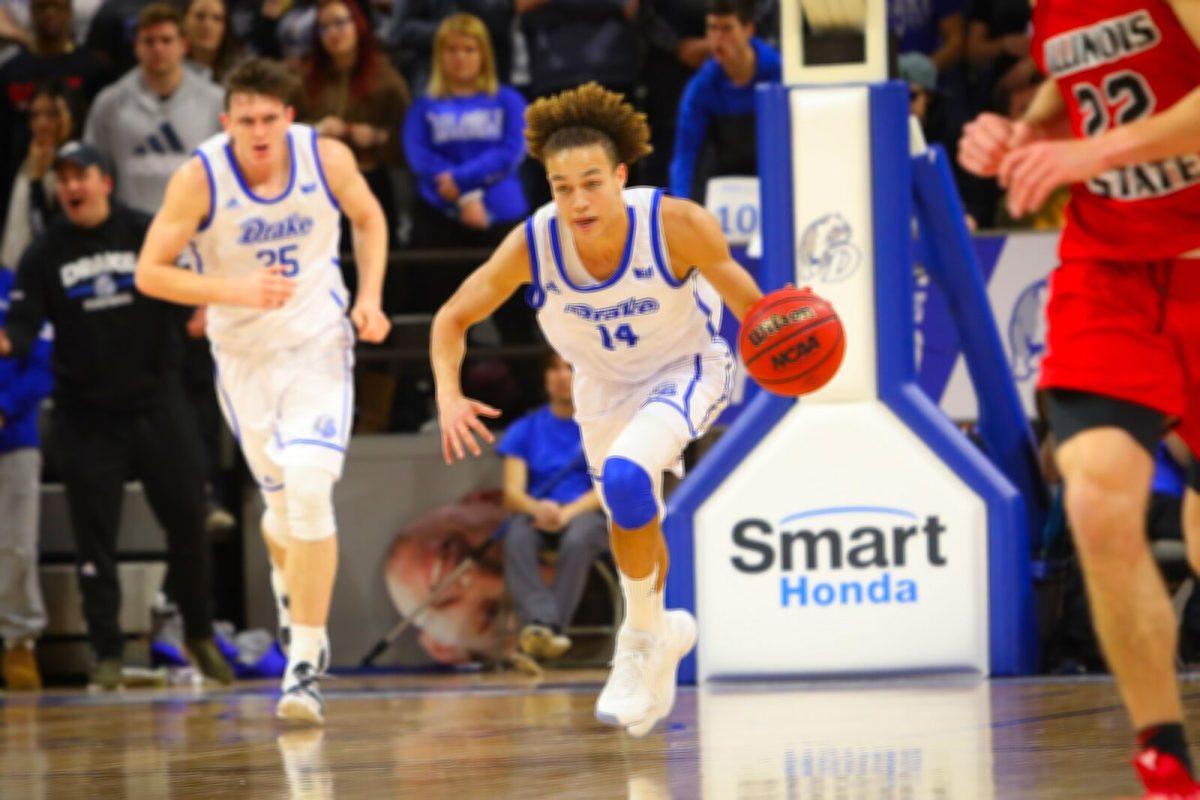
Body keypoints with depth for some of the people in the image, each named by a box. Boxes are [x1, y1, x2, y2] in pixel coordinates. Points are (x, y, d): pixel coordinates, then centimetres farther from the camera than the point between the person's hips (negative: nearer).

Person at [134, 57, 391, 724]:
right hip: (244, 355, 1)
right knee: (286, 503, 10)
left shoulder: (328, 158, -12)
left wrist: (370, 299, -4)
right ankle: (291, 586, 49)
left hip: (319, 346, -1)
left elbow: (369, 218, 9)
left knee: (309, 488, -19)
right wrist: (233, 290, -27)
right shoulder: (200, 179, -17)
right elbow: (150, 271, -14)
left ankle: (306, 664, -15)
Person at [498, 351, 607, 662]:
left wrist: (568, 512, -21)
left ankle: (553, 627, -42)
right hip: (536, 514, 2)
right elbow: (512, 493, 1)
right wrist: (538, 509, -23)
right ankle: (540, 622, -49)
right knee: (517, 537, -34)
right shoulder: (525, 429, 11)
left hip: (587, 514, -2)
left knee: (577, 539, -38)